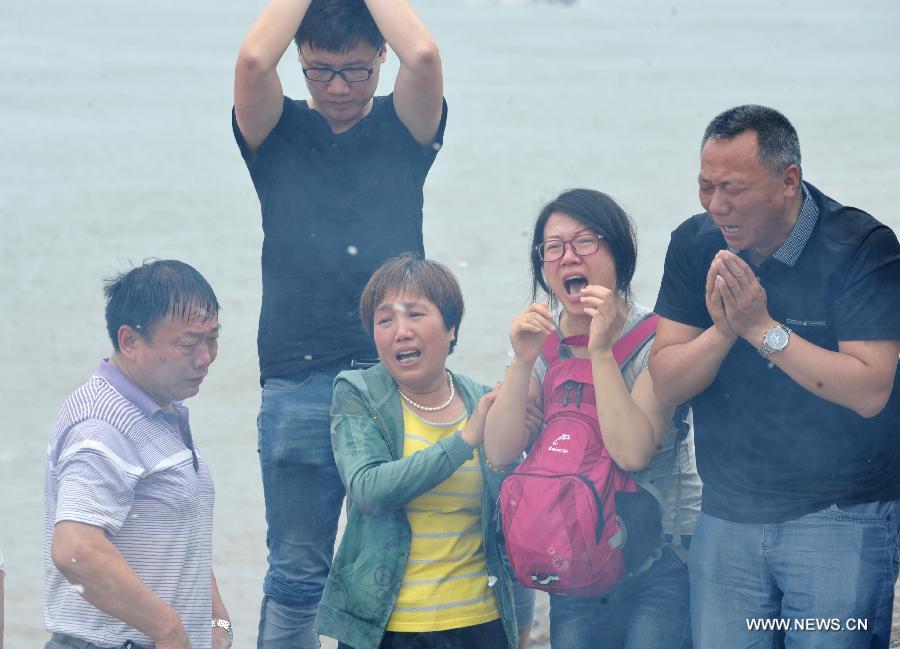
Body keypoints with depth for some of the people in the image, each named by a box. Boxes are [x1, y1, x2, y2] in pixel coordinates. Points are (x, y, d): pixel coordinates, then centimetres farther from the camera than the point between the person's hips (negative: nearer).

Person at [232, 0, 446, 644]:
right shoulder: (279, 136, 9)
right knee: (297, 576, 0)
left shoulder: (402, 131, 10)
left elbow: (423, 55, -11)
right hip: (299, 384, 0)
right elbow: (254, 60, -12)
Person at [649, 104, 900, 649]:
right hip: (727, 519, 4)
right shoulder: (695, 246, 3)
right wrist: (722, 329, -19)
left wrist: (761, 327, -21)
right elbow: (666, 384, -1)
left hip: (840, 519, -4)